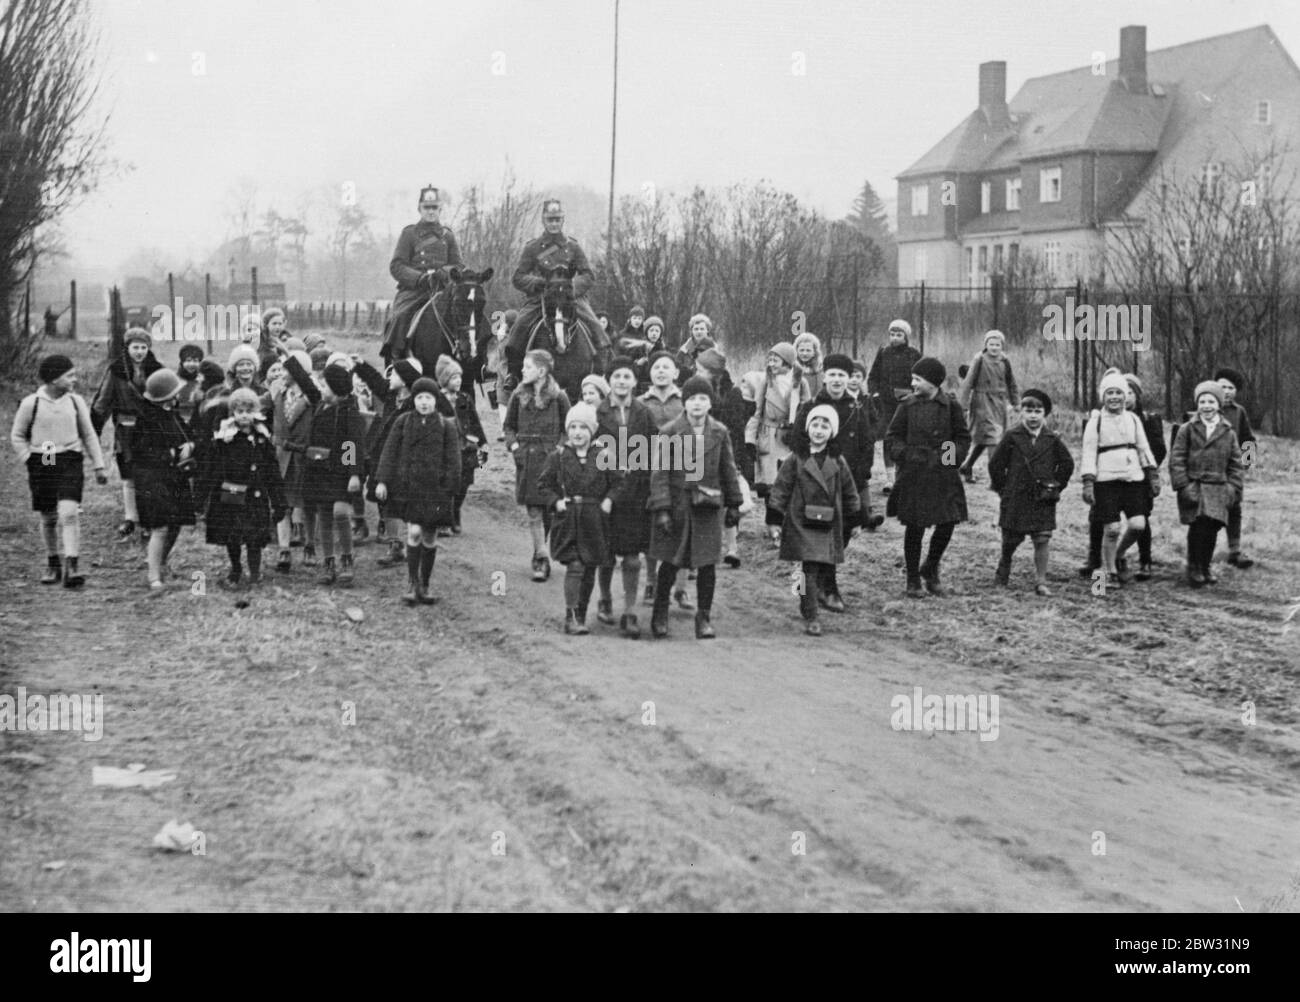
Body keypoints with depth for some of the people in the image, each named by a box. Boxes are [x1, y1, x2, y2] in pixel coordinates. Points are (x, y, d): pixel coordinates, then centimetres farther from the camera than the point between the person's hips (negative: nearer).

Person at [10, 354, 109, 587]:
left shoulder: (75, 401, 4)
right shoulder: (31, 403, -3)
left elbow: (89, 435, 13)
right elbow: (17, 436, 8)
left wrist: (99, 466, 11)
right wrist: (29, 460, -2)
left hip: (70, 462, 0)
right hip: (41, 463, 0)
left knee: (69, 513, -15)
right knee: (48, 518, 8)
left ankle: (71, 566, -18)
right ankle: (52, 564, 27)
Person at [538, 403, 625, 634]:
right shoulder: (558, 457, 0)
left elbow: (617, 482, 9)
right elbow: (544, 483, 7)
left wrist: (609, 500, -7)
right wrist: (556, 502, -7)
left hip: (595, 520, 2)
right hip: (568, 520, -2)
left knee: (590, 571, 8)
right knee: (575, 566, -13)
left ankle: (581, 615, 21)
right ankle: (571, 617, -11)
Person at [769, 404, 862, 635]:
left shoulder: (838, 461, 6)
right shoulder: (796, 460, -1)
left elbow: (849, 492, 14)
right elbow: (780, 489, 1)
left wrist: (854, 520, 15)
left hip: (830, 525, 3)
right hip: (802, 524, -3)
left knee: (827, 565, 8)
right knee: (809, 569, -8)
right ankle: (810, 618, -6)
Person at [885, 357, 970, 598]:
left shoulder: (951, 406, 0)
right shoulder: (907, 406, 0)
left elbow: (963, 438, 7)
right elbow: (892, 438, 4)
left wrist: (951, 457, -8)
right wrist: (906, 455, -11)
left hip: (944, 477, 1)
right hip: (913, 476, -1)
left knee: (947, 524, -1)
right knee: (914, 528, 2)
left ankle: (930, 569, 23)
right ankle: (913, 580, 13)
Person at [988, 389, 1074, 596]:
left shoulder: (1052, 440, 2)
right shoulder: (1012, 438, -3)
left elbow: (1067, 464, 13)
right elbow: (995, 464, 3)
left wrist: (1056, 487, 8)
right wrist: (1002, 488, 2)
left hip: (1043, 500, 1)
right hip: (1016, 499, -1)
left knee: (1043, 539, -6)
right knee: (1011, 538, 8)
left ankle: (1040, 581, 0)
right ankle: (1004, 567, 36)